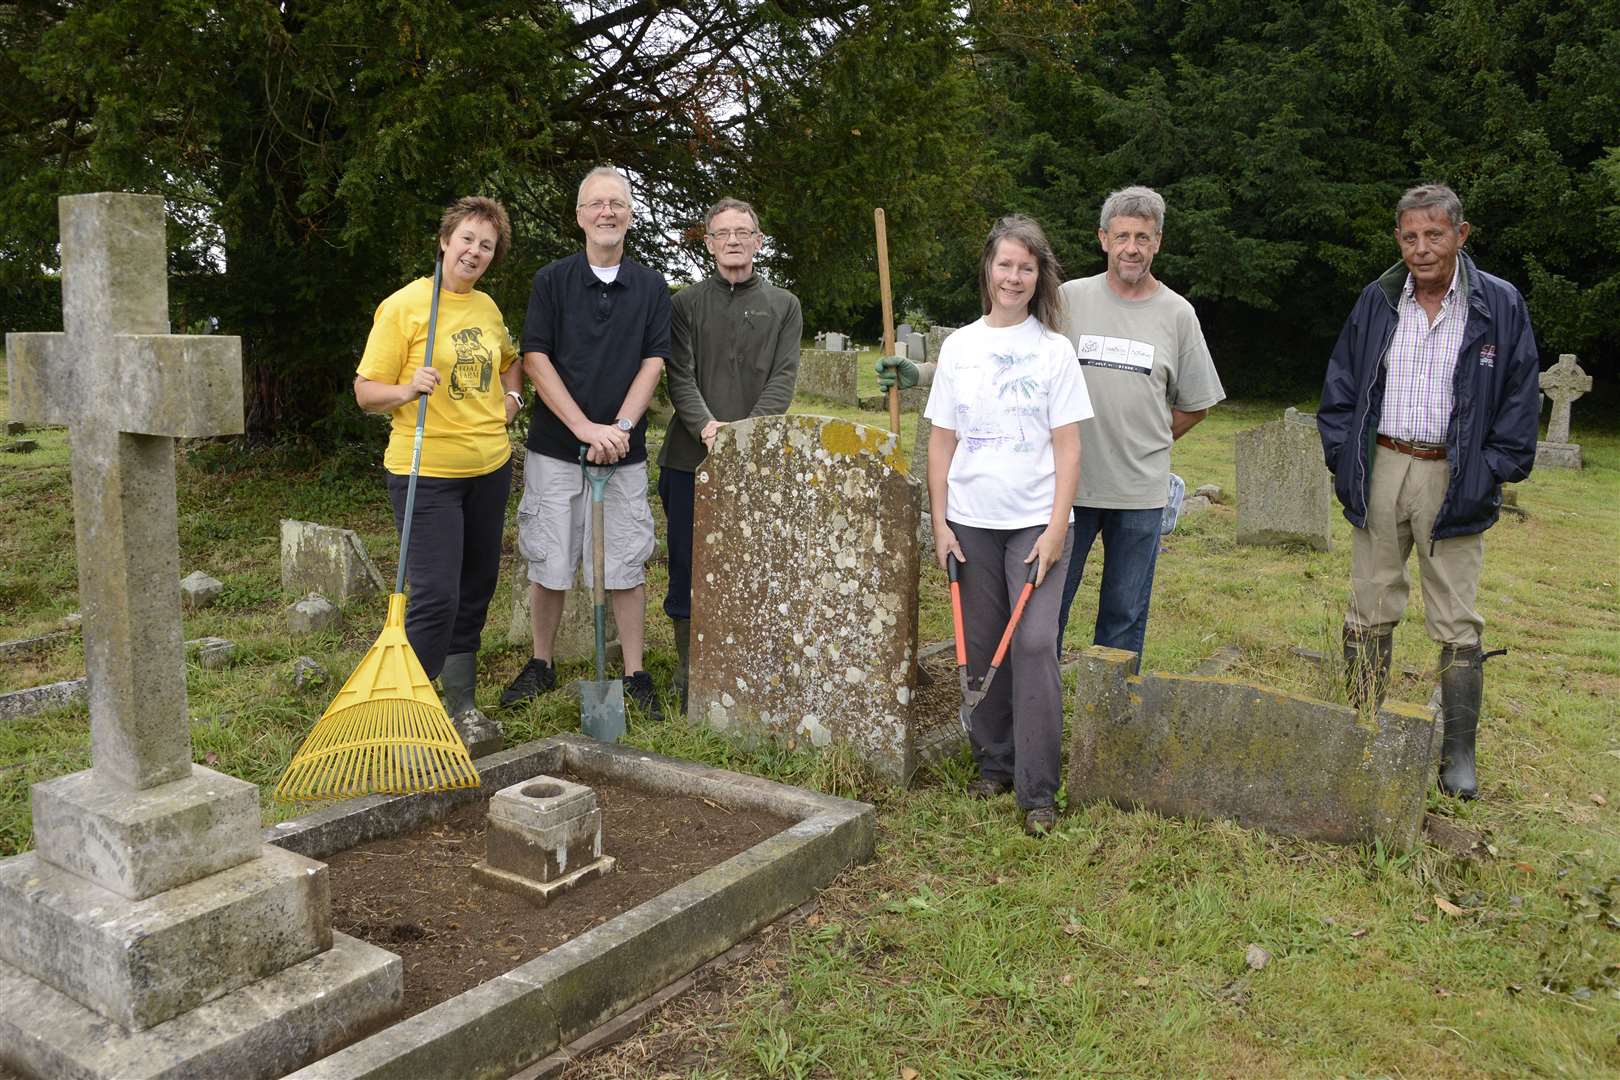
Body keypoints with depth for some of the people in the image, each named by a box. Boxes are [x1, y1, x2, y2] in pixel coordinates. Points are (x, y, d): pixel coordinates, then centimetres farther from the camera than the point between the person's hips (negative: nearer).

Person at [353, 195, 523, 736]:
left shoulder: (487, 307, 11)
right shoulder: (404, 305, -8)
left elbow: (509, 360, 32)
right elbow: (366, 390, -8)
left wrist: (511, 396, 12)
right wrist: (407, 390, -27)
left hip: (490, 467, 7)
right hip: (426, 471, -7)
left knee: (476, 588, 13)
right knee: (436, 595, -12)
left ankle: (461, 704, 26)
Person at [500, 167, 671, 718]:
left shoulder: (651, 287, 7)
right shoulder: (551, 280, 3)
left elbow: (654, 362, 1)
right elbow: (535, 359, -4)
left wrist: (619, 427, -13)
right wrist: (586, 428, -14)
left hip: (624, 449, 1)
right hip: (555, 446, 0)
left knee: (627, 564, 4)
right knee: (547, 562, 5)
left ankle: (635, 674, 14)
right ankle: (541, 666, 22)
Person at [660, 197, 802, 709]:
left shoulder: (784, 306, 11)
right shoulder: (687, 303, 9)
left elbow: (784, 378, 0)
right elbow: (680, 376, -2)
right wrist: (706, 425, -20)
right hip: (691, 457, 0)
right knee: (687, 565, 6)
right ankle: (687, 665, 19)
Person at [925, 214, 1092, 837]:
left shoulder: (1055, 349, 1)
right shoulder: (959, 347, 7)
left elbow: (1067, 447, -2)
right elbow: (942, 441, 8)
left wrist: (1055, 529, -10)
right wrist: (939, 522, 1)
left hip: (1034, 521, -2)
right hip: (971, 521, 3)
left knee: (1034, 644, -9)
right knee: (981, 646, 8)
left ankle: (1036, 791, -2)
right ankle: (993, 764, 24)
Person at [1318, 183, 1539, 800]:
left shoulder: (1500, 305, -1)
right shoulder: (1376, 302, 6)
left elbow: (1521, 398, 2)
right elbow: (1340, 389, 10)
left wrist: (1493, 473, -5)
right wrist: (1342, 458, 1)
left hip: (1454, 481, -2)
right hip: (1380, 472, 3)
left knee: (1456, 623, 3)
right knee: (1369, 613, 8)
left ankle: (1459, 753, 14)